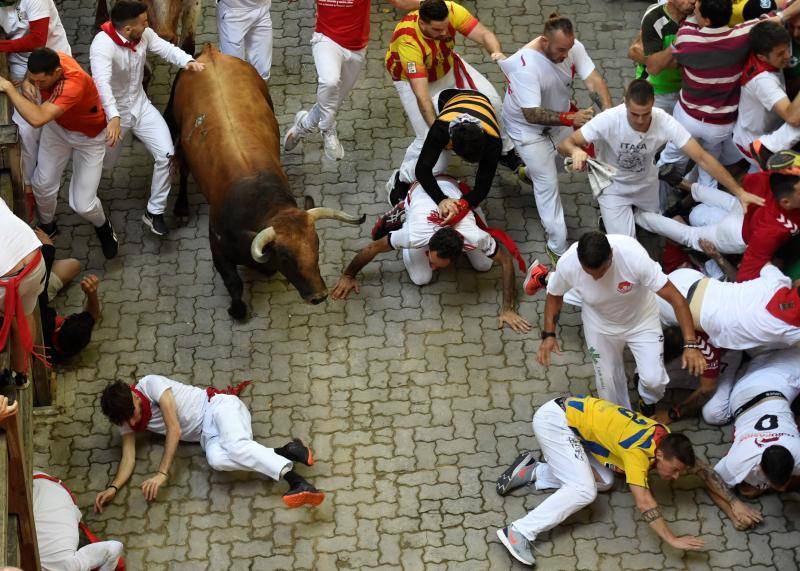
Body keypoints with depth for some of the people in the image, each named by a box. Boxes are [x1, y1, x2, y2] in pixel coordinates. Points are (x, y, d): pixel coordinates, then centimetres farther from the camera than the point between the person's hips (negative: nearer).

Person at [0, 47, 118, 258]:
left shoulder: (74, 83, -46)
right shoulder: (47, 63, -25)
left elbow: (37, 118, -54)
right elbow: (32, 77, 5)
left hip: (89, 136, -6)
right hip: (57, 127, 6)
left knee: (82, 204, -4)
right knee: (42, 184, 9)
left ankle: (103, 227, 32)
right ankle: (47, 226, 41)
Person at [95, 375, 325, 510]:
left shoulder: (150, 384, -15)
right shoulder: (125, 417, 5)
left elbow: (174, 429, -19)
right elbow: (129, 457, 0)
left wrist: (162, 474, -24)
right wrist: (113, 487, -19)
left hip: (217, 406, -5)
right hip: (206, 432, 5)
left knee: (235, 445, -38)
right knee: (217, 459, -31)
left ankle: (299, 484, -51)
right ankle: (287, 451, -31)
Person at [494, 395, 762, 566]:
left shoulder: (668, 440, -2)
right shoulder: (639, 451, -26)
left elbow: (704, 469, 7)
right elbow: (644, 501, -35)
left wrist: (735, 504, 1)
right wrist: (673, 540, -38)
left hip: (571, 413, 9)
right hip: (554, 420, -9)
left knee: (603, 482, 5)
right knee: (584, 490, -19)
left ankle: (532, 471, 10)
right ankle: (519, 532, -20)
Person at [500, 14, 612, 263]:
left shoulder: (572, 47, -23)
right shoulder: (525, 65, -39)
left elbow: (593, 79, -28)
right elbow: (532, 114, -41)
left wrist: (608, 109, -44)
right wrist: (570, 118, -52)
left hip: (558, 117, 6)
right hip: (527, 125, -6)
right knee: (548, 183, -2)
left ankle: (531, 172, 62)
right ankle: (557, 248, 10)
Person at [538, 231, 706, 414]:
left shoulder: (634, 256, -39)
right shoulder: (567, 264, -32)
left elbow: (676, 298, -35)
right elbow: (554, 296, -7)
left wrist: (691, 344, -41)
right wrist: (549, 334, -16)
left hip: (641, 319, -1)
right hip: (600, 325, 1)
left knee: (653, 380, -9)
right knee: (608, 380, 10)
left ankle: (647, 399, 29)